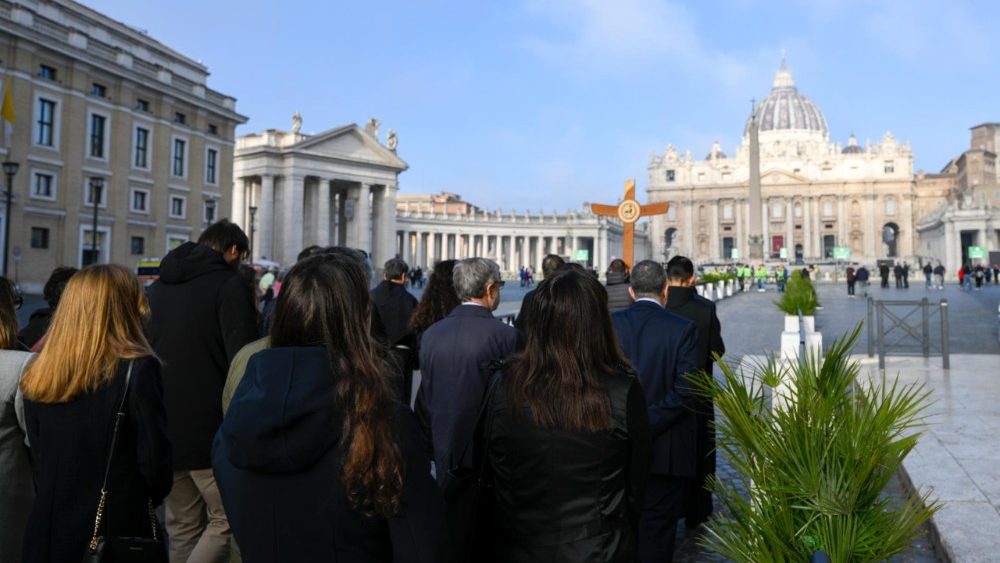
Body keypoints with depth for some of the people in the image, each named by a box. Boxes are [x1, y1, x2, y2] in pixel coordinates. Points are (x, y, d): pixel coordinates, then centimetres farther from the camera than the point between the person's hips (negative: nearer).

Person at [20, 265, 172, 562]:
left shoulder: (38, 376, 0)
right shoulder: (138, 370, -16)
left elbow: (39, 462, 8)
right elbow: (153, 457, -13)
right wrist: (152, 497, 6)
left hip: (47, 530, 5)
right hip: (119, 532, -4)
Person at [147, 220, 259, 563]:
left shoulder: (159, 286, 14)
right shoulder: (229, 284, -8)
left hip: (163, 427, 7)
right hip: (209, 429, -7)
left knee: (182, 527, 15)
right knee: (226, 521, 2)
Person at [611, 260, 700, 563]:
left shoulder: (609, 323, -3)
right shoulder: (682, 328, -11)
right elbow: (685, 390, -17)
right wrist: (649, 424, -14)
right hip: (665, 450, -3)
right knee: (656, 529, 8)